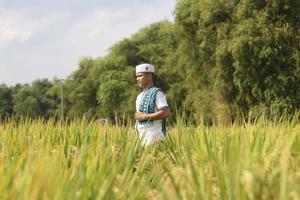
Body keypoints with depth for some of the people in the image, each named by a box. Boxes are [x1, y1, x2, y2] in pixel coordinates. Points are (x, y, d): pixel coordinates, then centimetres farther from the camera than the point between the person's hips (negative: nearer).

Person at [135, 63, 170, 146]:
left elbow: (166, 113, -18)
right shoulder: (139, 96, 19)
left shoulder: (157, 93, -6)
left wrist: (144, 116, -16)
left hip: (154, 134, -8)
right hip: (141, 134, 8)